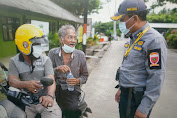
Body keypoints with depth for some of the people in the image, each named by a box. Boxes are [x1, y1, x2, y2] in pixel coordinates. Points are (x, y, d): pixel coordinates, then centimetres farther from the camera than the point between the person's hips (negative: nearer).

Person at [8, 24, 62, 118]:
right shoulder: (14, 61, 2)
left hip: (45, 100, -1)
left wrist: (50, 96, -34)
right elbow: (12, 81, -9)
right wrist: (25, 84, -32)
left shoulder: (46, 60, -2)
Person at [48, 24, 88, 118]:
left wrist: (78, 81, -10)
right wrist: (57, 69, -18)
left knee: (73, 110, -18)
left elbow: (85, 75, 10)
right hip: (54, 89, 1)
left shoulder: (80, 55, 3)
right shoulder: (53, 53, 2)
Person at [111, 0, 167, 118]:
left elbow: (157, 77, -22)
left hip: (137, 98, -8)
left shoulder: (154, 40, -20)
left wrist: (144, 108, -20)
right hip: (125, 94, 8)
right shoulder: (134, 38, 8)